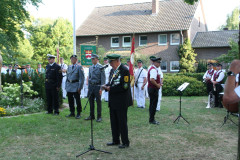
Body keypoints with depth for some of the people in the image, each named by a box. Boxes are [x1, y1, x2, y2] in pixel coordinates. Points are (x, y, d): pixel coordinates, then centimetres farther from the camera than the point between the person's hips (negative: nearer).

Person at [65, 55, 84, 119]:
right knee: (70, 100, 11)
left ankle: (78, 114, 9)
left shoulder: (79, 67, -5)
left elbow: (81, 78, -9)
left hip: (75, 86, -6)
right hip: (69, 86, 6)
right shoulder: (69, 67, 14)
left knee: (77, 100, 0)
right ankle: (72, 112, 22)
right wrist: (66, 86, 12)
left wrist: (80, 87, -14)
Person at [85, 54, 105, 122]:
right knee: (91, 101, 10)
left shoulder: (100, 67, -7)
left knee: (98, 101, 0)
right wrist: (88, 87, 13)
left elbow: (103, 78, -9)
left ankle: (99, 117, 9)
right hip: (91, 86, 6)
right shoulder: (90, 68, 12)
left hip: (97, 86, -6)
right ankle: (91, 115, 22)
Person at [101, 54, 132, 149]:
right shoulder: (113, 70, 12)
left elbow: (124, 87, -21)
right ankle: (115, 140, 27)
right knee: (114, 122, 14)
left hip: (121, 101, -8)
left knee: (122, 122, 0)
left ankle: (125, 142, 13)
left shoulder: (124, 70, -15)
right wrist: (106, 86, -3)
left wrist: (111, 89, -19)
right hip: (113, 101, 9)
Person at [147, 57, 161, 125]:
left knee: (152, 104, 15)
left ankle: (151, 119, 22)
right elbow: (152, 79, -32)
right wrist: (157, 85, -19)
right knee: (153, 105, -4)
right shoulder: (153, 70, -18)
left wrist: (158, 84, 14)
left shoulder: (153, 69, 16)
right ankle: (152, 120, 2)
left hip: (151, 88, 11)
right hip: (153, 89, -11)